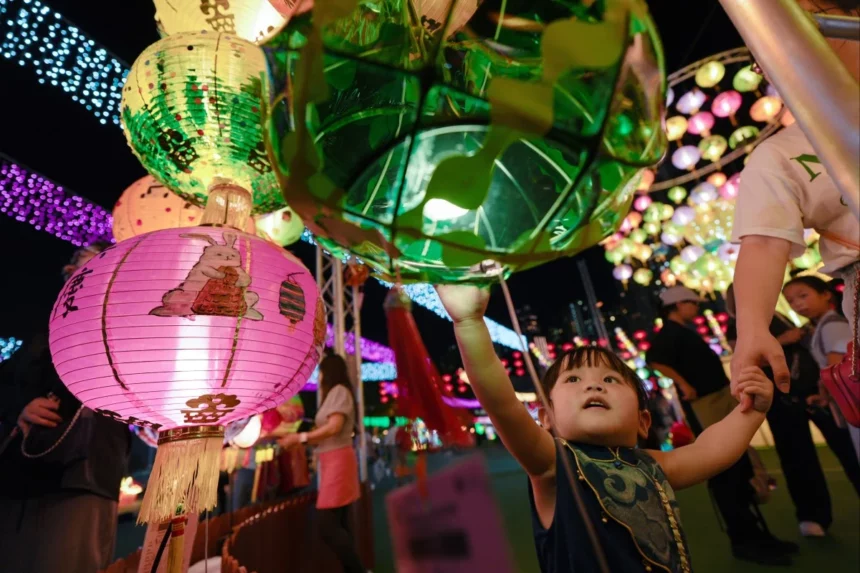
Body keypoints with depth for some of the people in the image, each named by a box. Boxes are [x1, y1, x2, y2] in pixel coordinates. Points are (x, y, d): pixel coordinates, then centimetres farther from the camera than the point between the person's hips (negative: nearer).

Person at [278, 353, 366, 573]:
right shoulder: (335, 394, 20)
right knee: (339, 524, 9)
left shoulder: (339, 390, -7)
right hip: (333, 461, 9)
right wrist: (300, 439, 14)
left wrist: (300, 438, -15)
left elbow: (334, 427, -19)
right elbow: (325, 432, 15)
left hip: (337, 460, -9)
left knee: (328, 526, -9)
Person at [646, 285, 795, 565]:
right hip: (706, 405, -10)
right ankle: (744, 540, 9)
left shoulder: (683, 332, 18)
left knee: (741, 470, 17)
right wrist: (684, 385, -25)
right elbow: (654, 359, -31)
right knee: (727, 474, -3)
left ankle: (756, 533, 29)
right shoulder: (670, 332, -14)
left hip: (722, 399, 10)